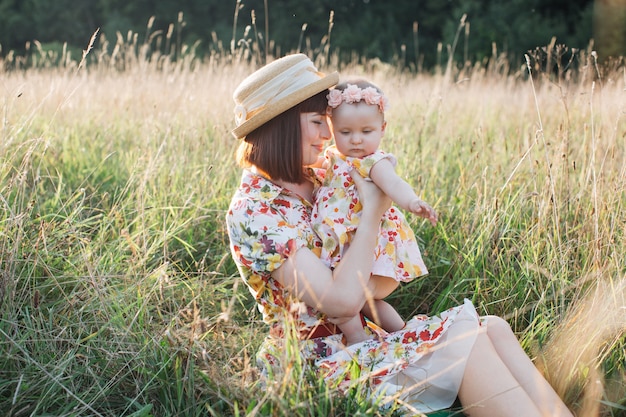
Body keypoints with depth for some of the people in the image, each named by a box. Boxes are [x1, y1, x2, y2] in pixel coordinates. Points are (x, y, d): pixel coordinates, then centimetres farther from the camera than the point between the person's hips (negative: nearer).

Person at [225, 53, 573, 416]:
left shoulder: (313, 178, 9)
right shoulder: (253, 211, -18)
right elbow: (344, 300, -24)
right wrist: (374, 209, -14)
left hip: (362, 336, 8)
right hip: (320, 361, -8)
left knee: (494, 329, -12)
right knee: (464, 340, -23)